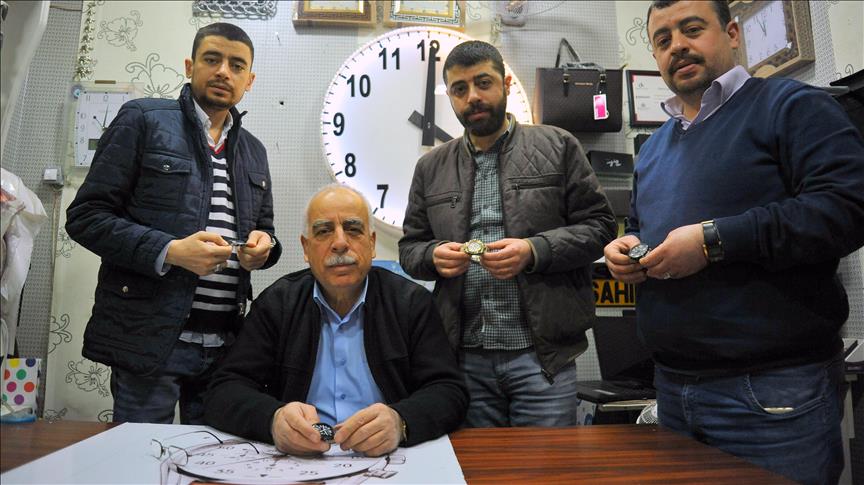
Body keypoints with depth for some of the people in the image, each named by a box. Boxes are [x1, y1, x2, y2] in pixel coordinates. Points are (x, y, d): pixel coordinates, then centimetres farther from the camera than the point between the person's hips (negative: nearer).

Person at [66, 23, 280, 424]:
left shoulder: (254, 151, 16)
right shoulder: (142, 119, 1)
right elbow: (85, 216, -4)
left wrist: (263, 245, -2)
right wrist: (169, 251, -18)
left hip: (227, 343, 5)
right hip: (150, 340, -5)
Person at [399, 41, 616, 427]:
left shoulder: (557, 146, 4)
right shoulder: (431, 167, 12)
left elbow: (599, 225, 1)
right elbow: (409, 249, 15)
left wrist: (534, 250, -15)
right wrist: (434, 255, -8)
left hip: (541, 352, -2)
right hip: (465, 357, 3)